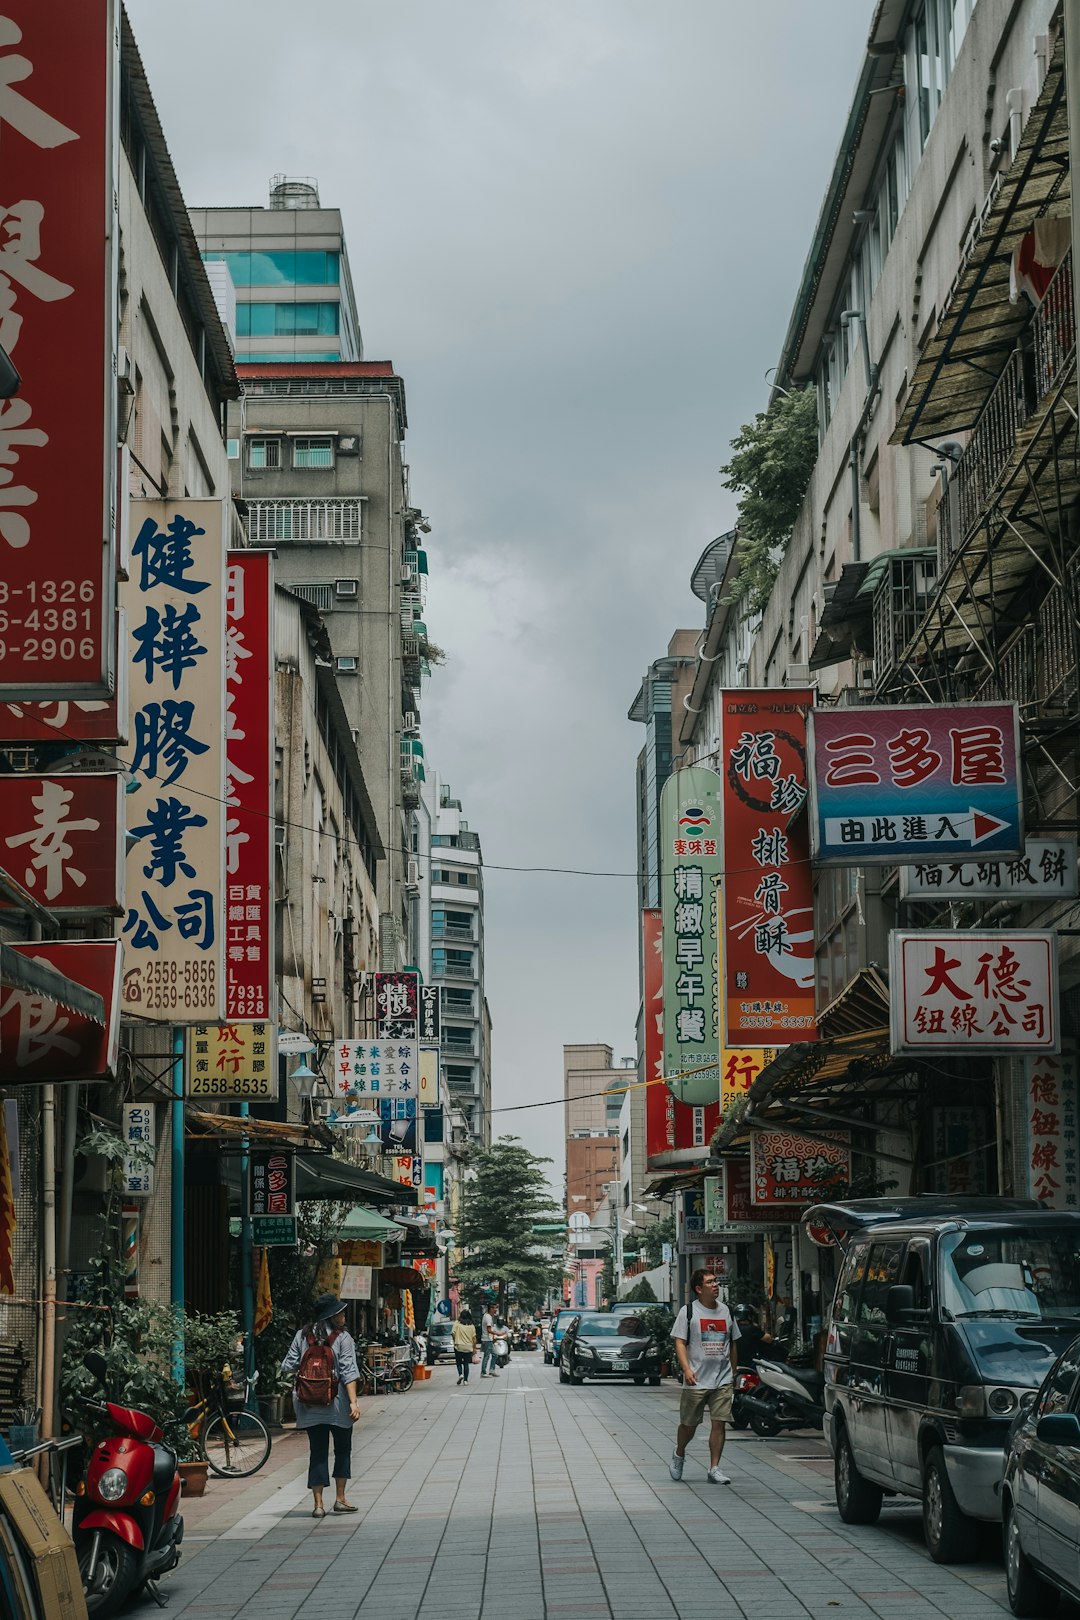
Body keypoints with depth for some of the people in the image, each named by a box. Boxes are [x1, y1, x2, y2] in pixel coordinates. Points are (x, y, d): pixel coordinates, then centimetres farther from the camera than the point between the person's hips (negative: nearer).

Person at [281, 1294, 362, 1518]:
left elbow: (288, 1366, 3)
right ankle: (340, 1499, 13)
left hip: (310, 1406, 3)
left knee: (317, 1452, 7)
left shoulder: (303, 1336, 2)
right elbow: (349, 1373, -13)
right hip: (337, 1405, -3)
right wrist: (353, 1402, -15)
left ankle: (318, 1504, 2)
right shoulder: (343, 1338, -6)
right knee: (342, 1449, 14)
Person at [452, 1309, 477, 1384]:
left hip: (459, 1346, -2)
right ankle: (465, 1380, 3)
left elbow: (453, 1334, -7)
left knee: (459, 1362, 11)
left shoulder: (457, 1323, -4)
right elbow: (474, 1338, 2)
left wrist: (455, 1341, 10)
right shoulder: (472, 1326, 2)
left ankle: (460, 1374, -13)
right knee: (466, 1364, 7)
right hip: (468, 1347, 2)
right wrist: (474, 1347, 10)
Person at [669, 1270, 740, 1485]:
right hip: (696, 1380, -3)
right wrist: (687, 1369, -19)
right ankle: (678, 1456, 32)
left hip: (722, 1380, 3)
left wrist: (733, 1373, 18)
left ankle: (714, 1468, 1)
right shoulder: (688, 1311, -2)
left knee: (719, 1423, -4)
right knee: (689, 1424, 7)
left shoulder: (726, 1312, 11)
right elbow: (680, 1342, -7)